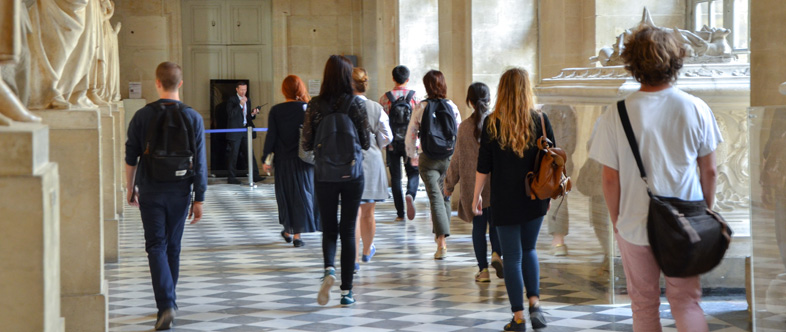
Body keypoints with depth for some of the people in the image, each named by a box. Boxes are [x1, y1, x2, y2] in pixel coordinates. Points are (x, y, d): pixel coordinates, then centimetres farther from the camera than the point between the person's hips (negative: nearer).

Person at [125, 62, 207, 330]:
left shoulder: (142, 116, -5)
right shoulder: (193, 117, -4)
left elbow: (130, 157, 0)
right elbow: (200, 162, -4)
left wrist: (130, 188, 14)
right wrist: (199, 199, 1)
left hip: (150, 190, -1)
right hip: (179, 192, 2)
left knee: (156, 247, -2)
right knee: (173, 247, 15)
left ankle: (166, 305, -18)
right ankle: (168, 301, 28)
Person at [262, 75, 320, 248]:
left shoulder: (275, 111, -4)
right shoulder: (308, 108, -7)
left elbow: (271, 136, -4)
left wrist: (266, 159, 2)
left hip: (283, 161, 2)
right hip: (303, 160, -1)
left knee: (285, 195, 14)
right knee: (302, 194, 4)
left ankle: (288, 231, 25)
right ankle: (297, 235, 1)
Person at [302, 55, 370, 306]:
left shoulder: (315, 106, -5)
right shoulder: (356, 104, -7)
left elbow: (306, 145, -3)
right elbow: (365, 143, -2)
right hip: (352, 174, -1)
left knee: (329, 229, 13)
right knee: (348, 231, 7)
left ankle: (329, 269, -15)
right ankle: (346, 290, 9)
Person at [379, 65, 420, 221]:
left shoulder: (385, 98, -2)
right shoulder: (414, 96, -2)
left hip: (392, 143, 1)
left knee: (395, 177, 7)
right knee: (413, 173, 10)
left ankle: (400, 213, 4)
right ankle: (410, 194, -22)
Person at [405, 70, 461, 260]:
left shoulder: (421, 107, -6)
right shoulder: (452, 106, -1)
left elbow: (410, 135, -1)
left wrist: (413, 155, 16)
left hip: (428, 158, -2)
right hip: (449, 157, 2)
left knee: (435, 197, -5)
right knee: (445, 196, 19)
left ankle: (442, 242, -18)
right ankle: (441, 235, 32)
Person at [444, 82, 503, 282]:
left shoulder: (465, 127, -3)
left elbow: (457, 159, 2)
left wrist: (449, 184, 13)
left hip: (472, 185, 1)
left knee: (478, 226, 8)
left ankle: (483, 269, 7)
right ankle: (497, 253, -11)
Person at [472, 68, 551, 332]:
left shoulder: (492, 123, -7)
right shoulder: (540, 120, -3)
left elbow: (483, 166, -5)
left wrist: (477, 194, 7)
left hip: (505, 200, -2)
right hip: (535, 200, 2)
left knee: (512, 256, 5)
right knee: (529, 250, 20)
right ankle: (535, 302, 3)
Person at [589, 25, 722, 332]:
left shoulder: (616, 115, -13)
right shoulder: (696, 109, -9)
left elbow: (610, 179, -8)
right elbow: (709, 171, 0)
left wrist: (616, 222, 7)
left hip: (635, 225, -1)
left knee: (644, 306, 14)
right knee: (686, 301, 13)